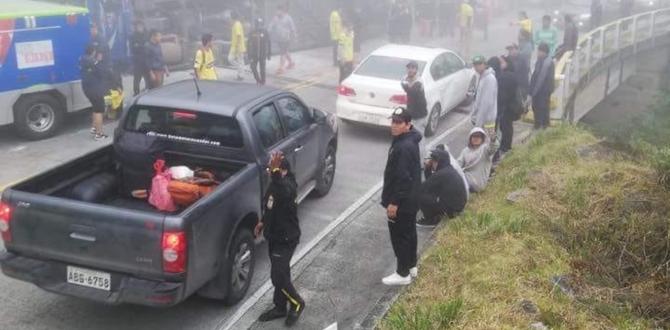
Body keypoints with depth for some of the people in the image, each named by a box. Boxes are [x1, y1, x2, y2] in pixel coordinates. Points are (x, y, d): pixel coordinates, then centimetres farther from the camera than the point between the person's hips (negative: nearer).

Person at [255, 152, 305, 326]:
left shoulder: (289, 186, -27)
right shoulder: (275, 184, 2)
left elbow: (283, 192, -53)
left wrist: (275, 171, -62)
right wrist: (263, 222, 14)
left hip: (286, 239, -9)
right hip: (274, 236, 9)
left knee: (278, 276, -3)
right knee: (279, 274, 20)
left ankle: (297, 304, 21)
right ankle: (280, 307, 35)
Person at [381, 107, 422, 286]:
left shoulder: (405, 147, -28)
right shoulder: (407, 139, 5)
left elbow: (403, 178, -27)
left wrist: (394, 202, -21)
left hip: (402, 201, -10)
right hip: (410, 199, 10)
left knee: (400, 236, 3)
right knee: (408, 233, 21)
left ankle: (403, 274, 16)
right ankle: (411, 266, 36)